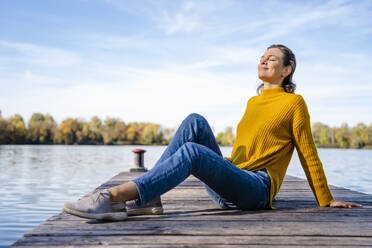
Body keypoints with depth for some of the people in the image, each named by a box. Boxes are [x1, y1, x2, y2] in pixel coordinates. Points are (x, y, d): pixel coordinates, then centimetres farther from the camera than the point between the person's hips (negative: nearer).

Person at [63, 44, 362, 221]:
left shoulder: (294, 103, 4)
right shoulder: (253, 101, 22)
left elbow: (309, 156, 6)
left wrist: (326, 201, 9)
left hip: (256, 189, -6)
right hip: (226, 189, 6)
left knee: (192, 151, -33)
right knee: (195, 121, -17)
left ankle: (115, 197, -41)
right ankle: (148, 198, -27)